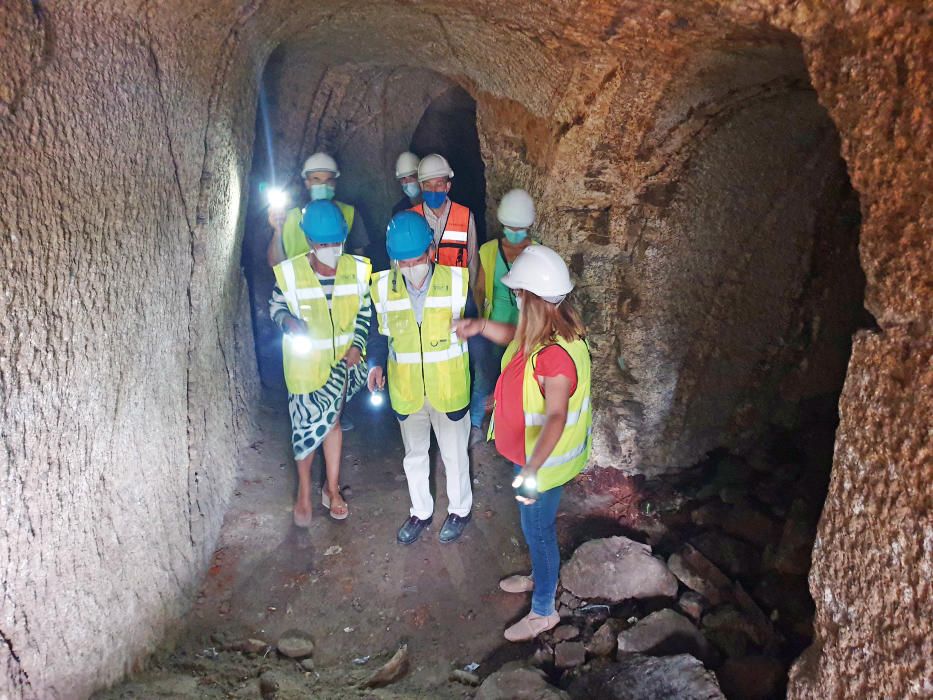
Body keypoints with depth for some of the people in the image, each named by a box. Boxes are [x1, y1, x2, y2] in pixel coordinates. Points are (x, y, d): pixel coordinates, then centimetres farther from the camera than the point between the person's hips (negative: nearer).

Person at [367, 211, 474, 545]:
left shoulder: (457, 282, -17)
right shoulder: (382, 287, -11)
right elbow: (379, 332, 4)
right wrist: (376, 363, -14)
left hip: (450, 390, -2)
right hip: (406, 392, 2)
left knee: (454, 455, 17)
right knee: (414, 455, 21)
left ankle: (460, 509, 42)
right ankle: (421, 511, 44)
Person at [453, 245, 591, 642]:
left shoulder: (556, 356, -35)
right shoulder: (546, 333, -6)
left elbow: (556, 418, -43)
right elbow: (518, 339, 18)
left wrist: (532, 469, -53)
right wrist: (482, 326, 8)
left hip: (543, 463, -9)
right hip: (531, 455, 9)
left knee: (538, 530, 10)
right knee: (538, 526, 29)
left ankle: (543, 611, 32)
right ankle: (541, 577, 54)